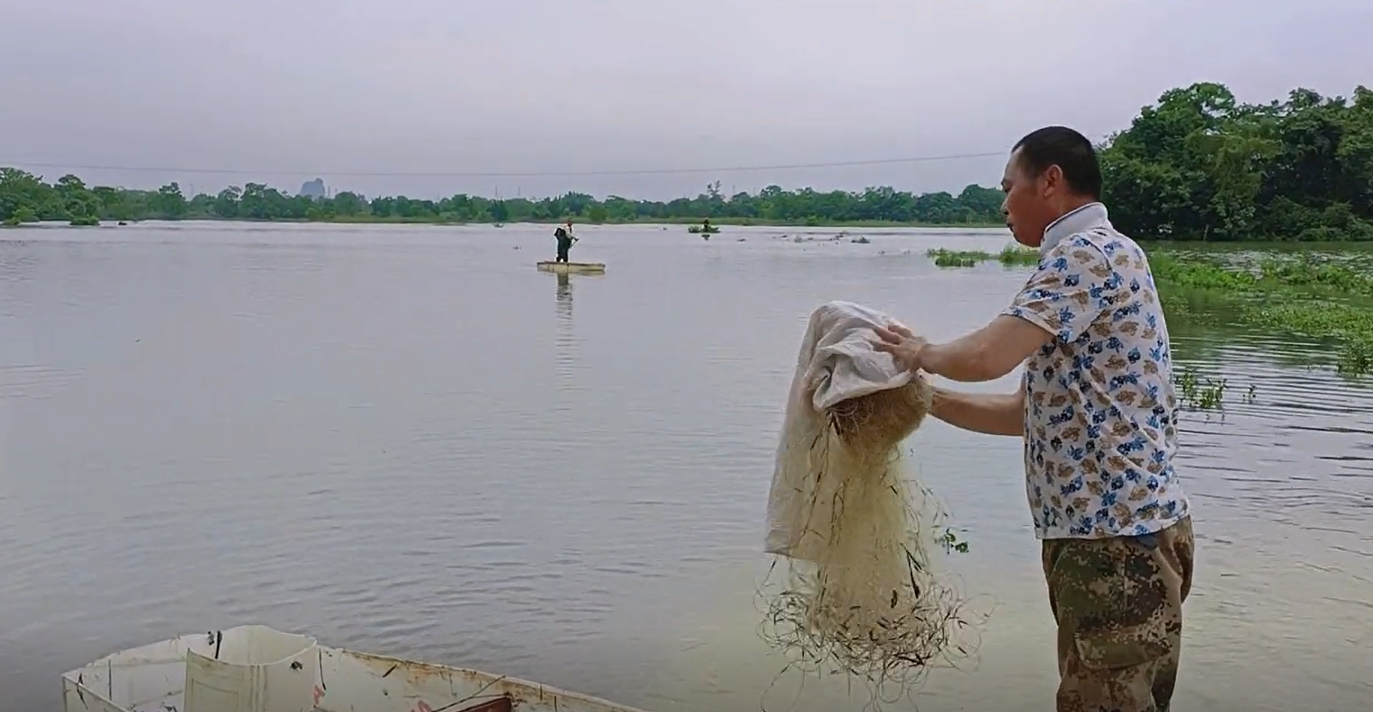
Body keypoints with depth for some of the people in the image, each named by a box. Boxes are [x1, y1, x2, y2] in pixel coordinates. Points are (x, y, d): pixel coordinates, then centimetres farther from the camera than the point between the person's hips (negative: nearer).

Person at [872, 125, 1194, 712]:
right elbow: (1026, 412, 20)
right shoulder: (1091, 259, 19)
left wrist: (920, 354, -5)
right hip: (1098, 532, 10)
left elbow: (985, 356, -26)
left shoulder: (1090, 252, -13)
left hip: (1118, 537, -10)